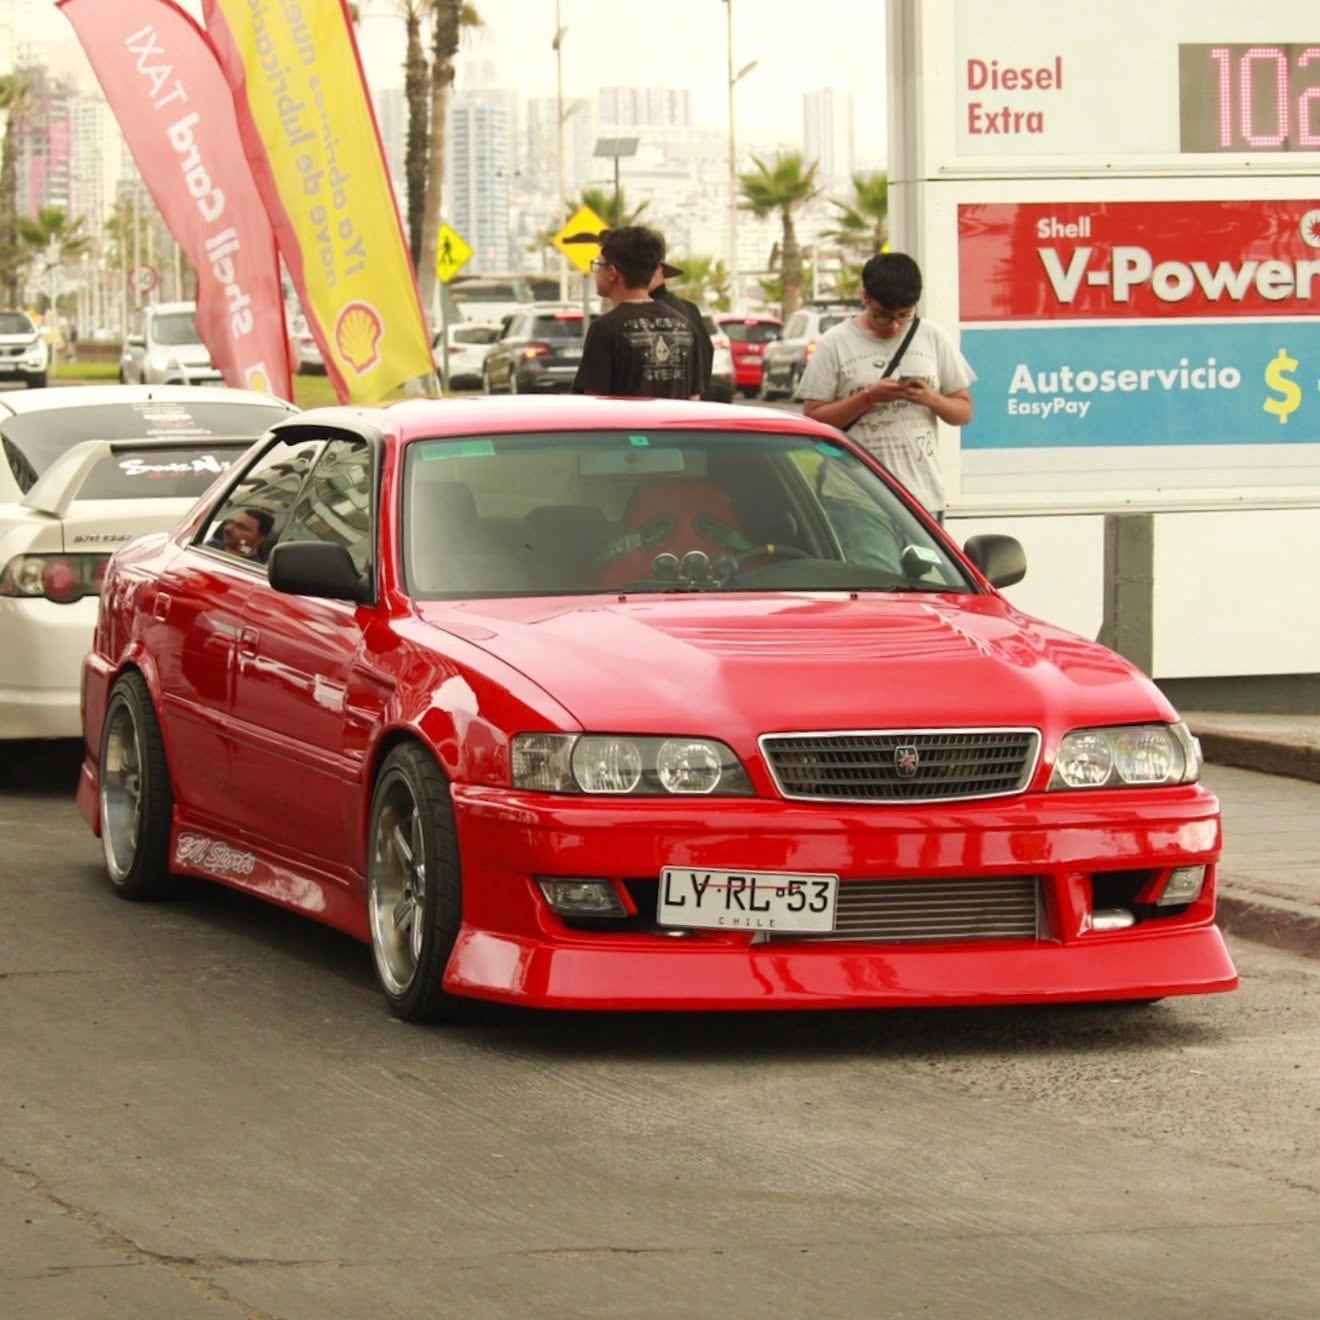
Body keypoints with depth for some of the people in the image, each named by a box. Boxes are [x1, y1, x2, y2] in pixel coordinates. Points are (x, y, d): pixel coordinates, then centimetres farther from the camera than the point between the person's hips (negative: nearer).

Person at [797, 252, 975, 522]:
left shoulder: (935, 339, 8)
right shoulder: (835, 345, 1)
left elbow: (963, 412, 12)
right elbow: (814, 417, -3)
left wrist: (930, 398, -10)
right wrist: (868, 397, -15)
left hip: (924, 497, 3)